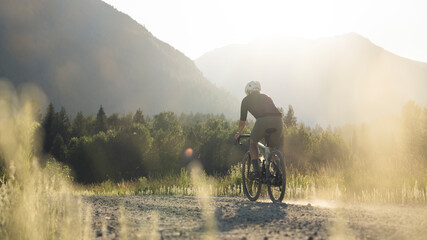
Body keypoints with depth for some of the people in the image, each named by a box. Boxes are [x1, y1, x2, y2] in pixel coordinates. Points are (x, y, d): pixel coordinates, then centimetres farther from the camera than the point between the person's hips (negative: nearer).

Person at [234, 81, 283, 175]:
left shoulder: (246, 100, 25)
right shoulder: (266, 97, 37)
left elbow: (242, 121, 30)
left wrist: (238, 133, 48)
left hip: (262, 121, -3)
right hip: (278, 121, 4)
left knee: (253, 143, 23)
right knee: (273, 148, 24)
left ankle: (256, 169, 6)